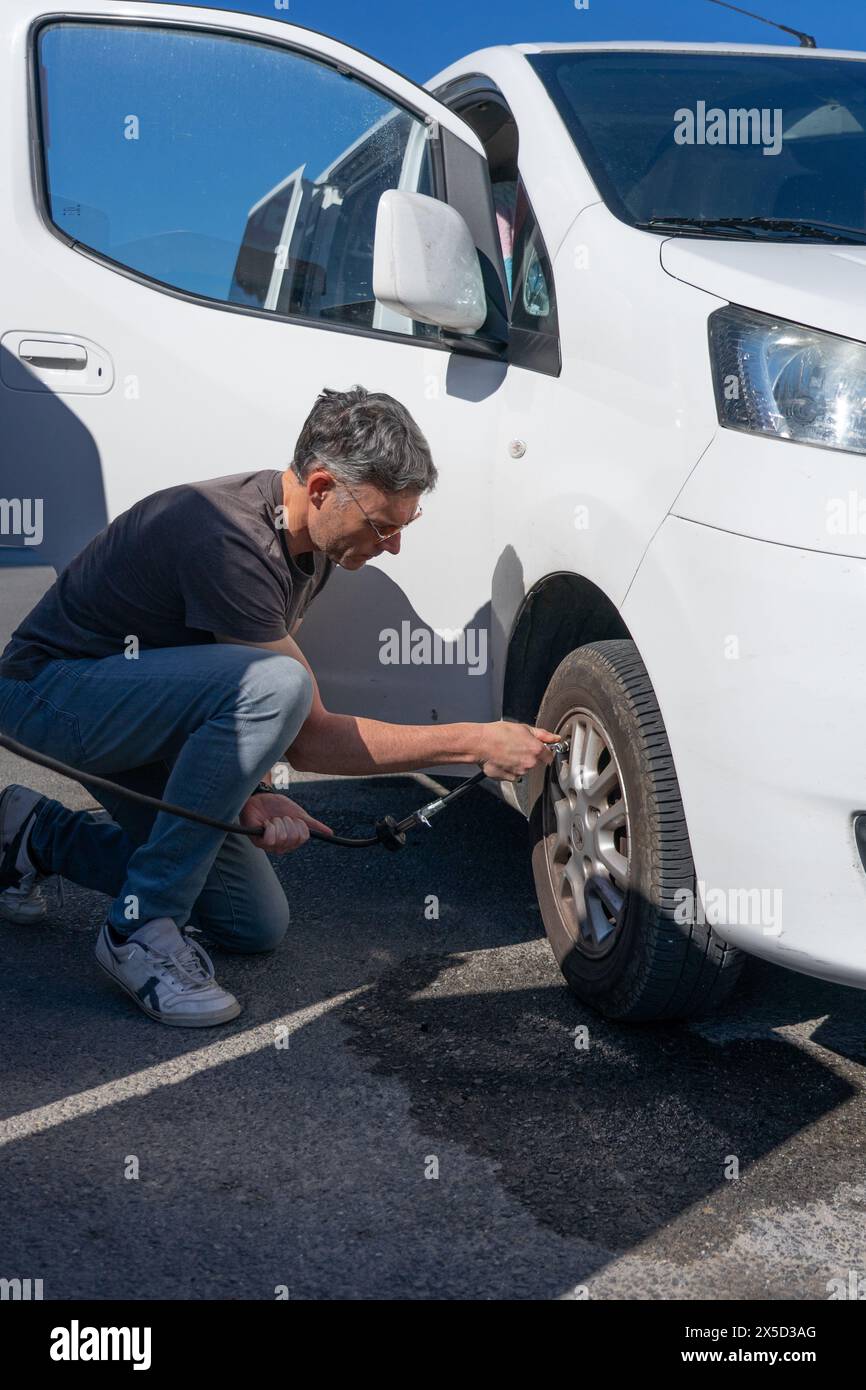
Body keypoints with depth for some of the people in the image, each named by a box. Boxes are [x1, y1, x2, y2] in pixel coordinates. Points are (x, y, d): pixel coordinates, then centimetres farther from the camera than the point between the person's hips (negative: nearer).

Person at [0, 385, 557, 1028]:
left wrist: (248, 788, -17)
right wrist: (478, 742, -25)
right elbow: (311, 738, -26)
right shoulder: (233, 539, -31)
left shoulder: (311, 539, -2)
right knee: (275, 684, -35)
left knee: (258, 925, 7)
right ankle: (143, 926, -21)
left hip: (138, 719, 9)